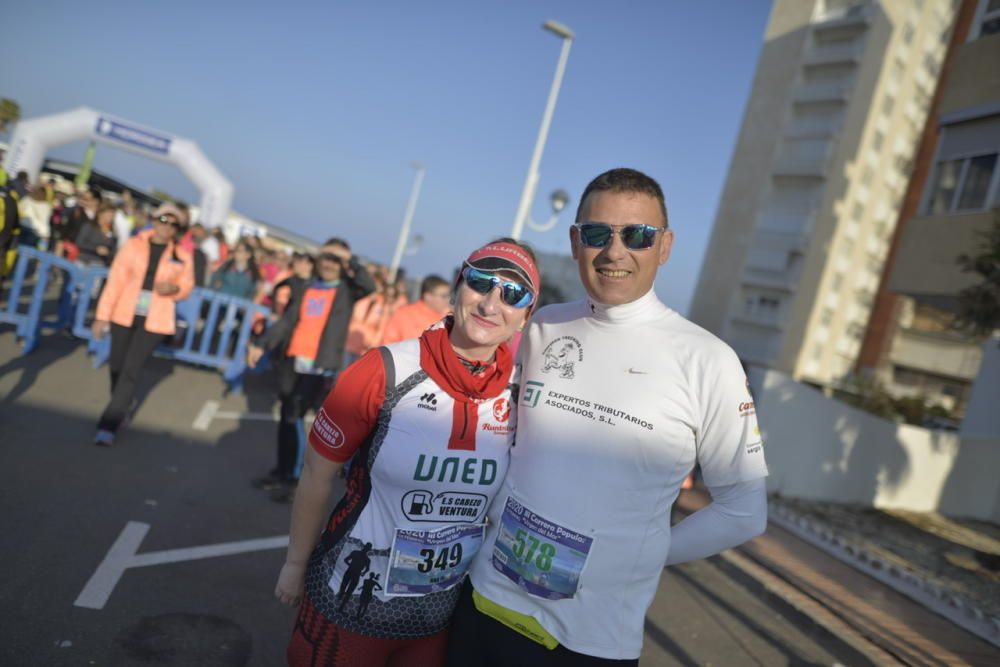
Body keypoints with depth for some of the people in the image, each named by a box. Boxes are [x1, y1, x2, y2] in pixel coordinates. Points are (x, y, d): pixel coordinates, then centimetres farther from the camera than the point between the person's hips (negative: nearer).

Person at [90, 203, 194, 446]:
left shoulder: (182, 256, -2)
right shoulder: (133, 245, -4)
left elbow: (187, 286, 10)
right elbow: (115, 281, -5)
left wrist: (173, 289, -13)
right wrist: (102, 316, -8)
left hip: (154, 321, -2)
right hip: (124, 314, 2)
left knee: (131, 371, -7)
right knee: (116, 366, 13)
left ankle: (109, 425, -1)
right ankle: (121, 407, 40)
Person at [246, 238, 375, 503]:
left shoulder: (346, 291, 4)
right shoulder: (304, 290, 14)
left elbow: (369, 285, -17)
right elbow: (286, 322, 11)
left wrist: (349, 259, -13)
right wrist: (261, 345, 3)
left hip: (320, 366, -5)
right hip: (293, 362, 5)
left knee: (294, 417, -9)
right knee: (286, 417, 11)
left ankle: (293, 478, 3)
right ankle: (282, 471, 26)